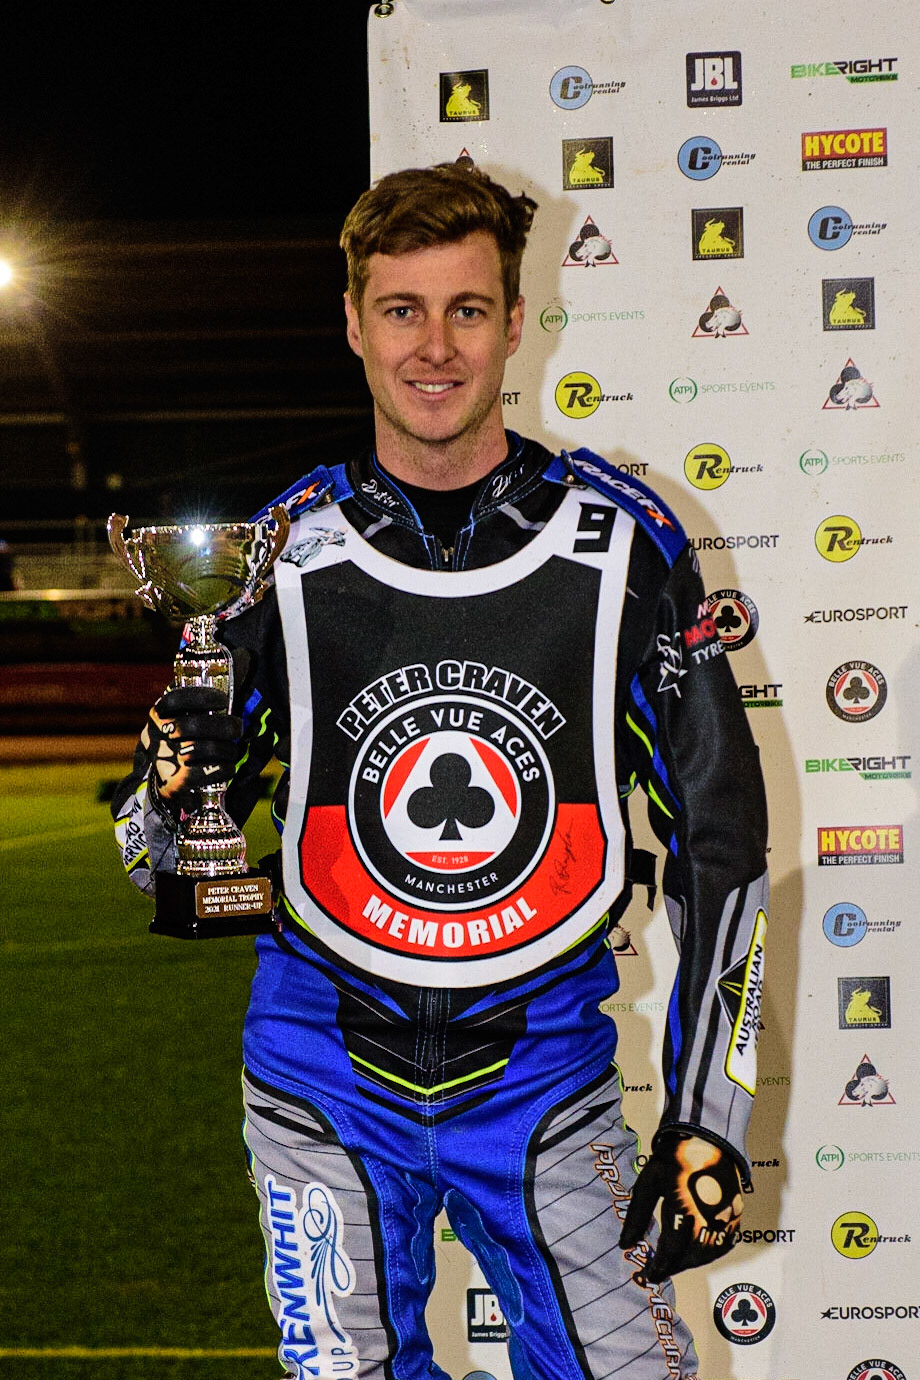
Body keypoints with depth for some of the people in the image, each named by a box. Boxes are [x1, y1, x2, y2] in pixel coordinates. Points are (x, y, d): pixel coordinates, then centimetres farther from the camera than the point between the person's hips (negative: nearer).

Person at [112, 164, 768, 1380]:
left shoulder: (618, 538, -5)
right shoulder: (286, 549, -2)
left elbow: (719, 832, 0)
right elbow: (162, 856, 6)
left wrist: (706, 1117, -4)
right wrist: (173, 791, -18)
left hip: (543, 1071, 0)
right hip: (329, 1075, 1)